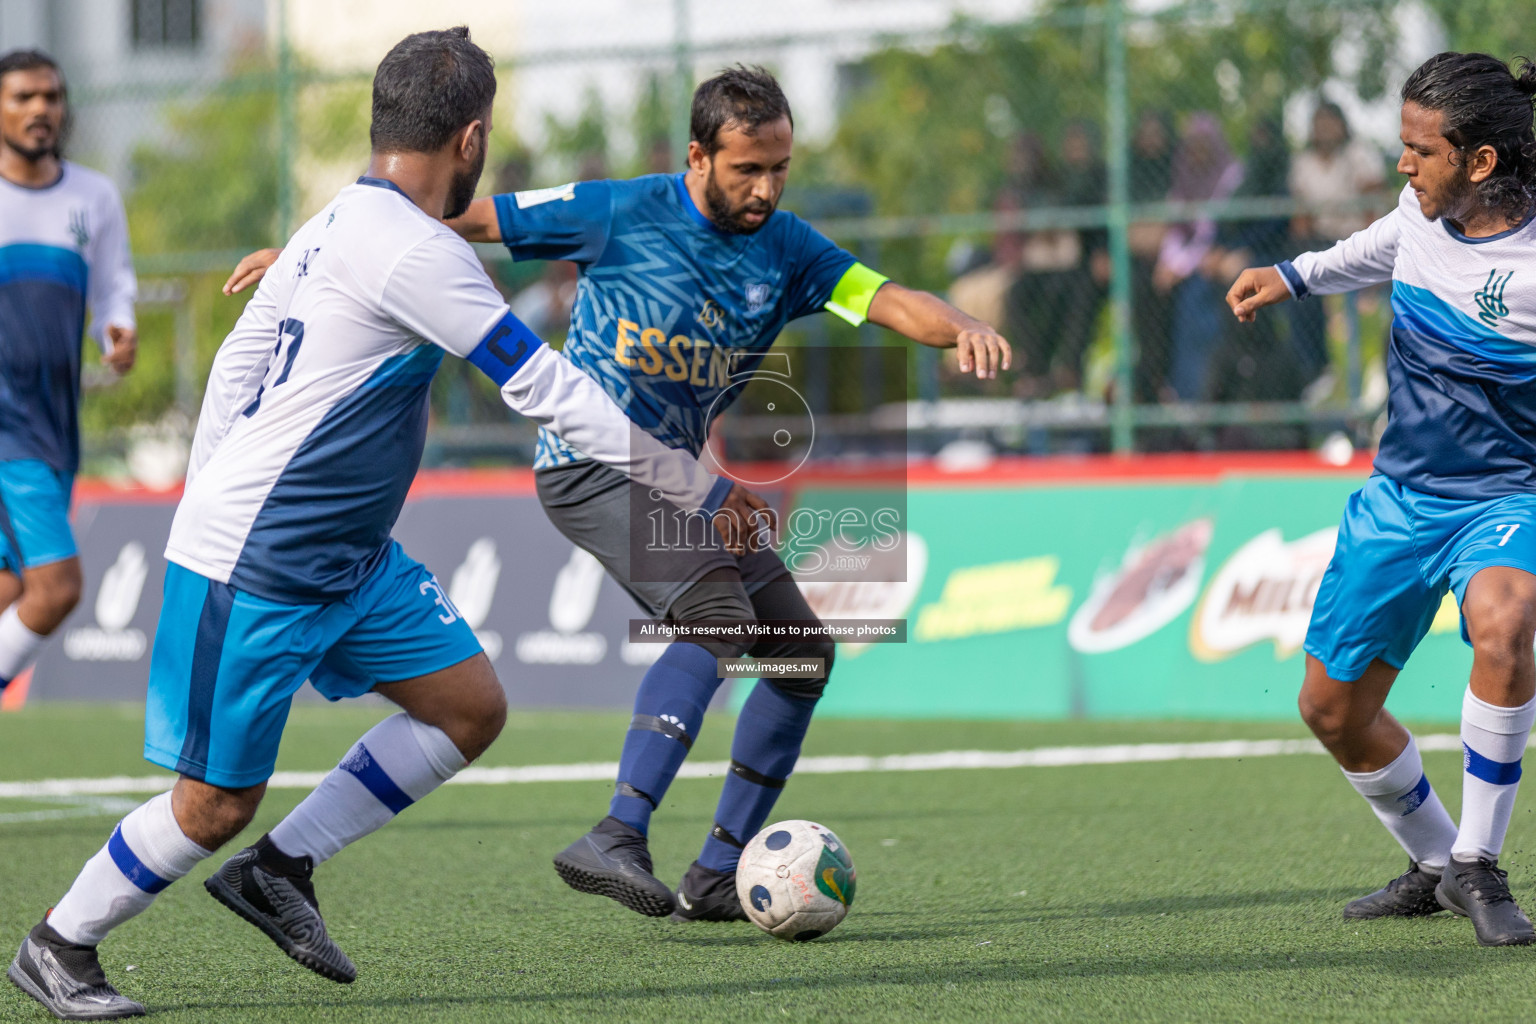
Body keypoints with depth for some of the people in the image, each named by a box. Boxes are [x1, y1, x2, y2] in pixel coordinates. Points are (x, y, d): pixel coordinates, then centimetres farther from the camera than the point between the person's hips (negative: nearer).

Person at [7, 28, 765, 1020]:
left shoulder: (341, 221, 8)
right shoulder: (413, 250, -22)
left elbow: (236, 364, 14)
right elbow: (548, 389, -21)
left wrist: (206, 512, 20)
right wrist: (700, 488, -14)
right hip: (253, 570, -10)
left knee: (471, 709, 6)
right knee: (216, 806, -2)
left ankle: (279, 871, 12)